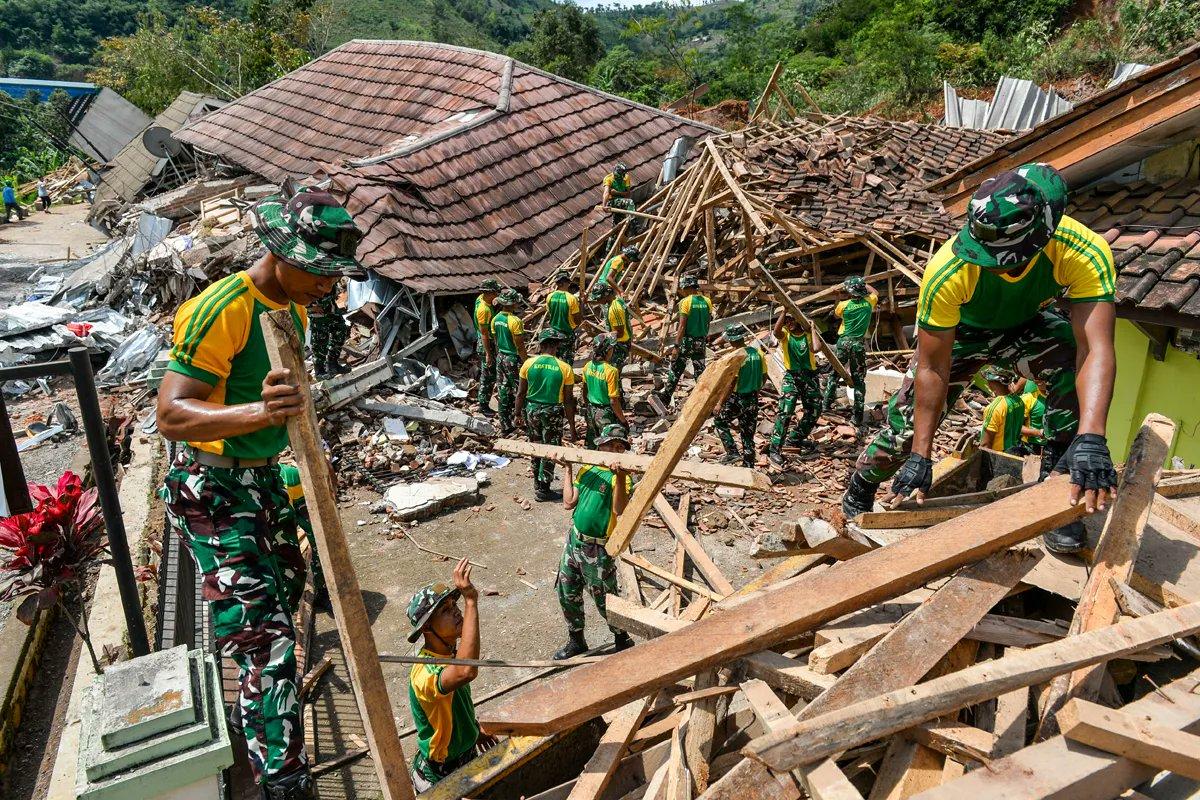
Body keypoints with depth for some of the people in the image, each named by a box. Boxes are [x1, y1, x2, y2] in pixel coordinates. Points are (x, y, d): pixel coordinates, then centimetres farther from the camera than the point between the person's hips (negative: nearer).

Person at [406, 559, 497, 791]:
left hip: (466, 753, 8)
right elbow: (466, 671, -60)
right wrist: (471, 600, -59)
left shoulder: (450, 652, -7)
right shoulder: (424, 674, -37)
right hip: (442, 778, -8)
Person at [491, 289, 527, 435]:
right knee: (518, 391, 5)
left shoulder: (495, 319, 2)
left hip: (501, 357, 7)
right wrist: (525, 363, -10)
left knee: (502, 390, 11)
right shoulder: (515, 321, -20)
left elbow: (495, 341, 11)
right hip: (513, 359, -7)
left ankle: (505, 425, 18)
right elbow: (520, 346, -18)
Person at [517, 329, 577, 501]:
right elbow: (568, 400, -8)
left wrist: (518, 413, 14)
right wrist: (572, 427, 0)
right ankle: (543, 490, 15)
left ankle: (538, 485, 31)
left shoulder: (529, 363, -7)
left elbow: (521, 393, -1)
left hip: (532, 410, 3)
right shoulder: (565, 368, -11)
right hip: (553, 413, -3)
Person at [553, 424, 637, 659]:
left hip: (597, 549, -6)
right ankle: (576, 640, 39)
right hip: (574, 540, 6)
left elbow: (619, 509, -30)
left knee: (605, 600, 6)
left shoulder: (621, 476, -13)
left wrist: (620, 476, -40)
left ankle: (623, 641, 32)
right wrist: (567, 469, -1)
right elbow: (569, 503, 0)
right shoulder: (587, 469, 4)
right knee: (567, 594, 18)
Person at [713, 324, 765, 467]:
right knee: (748, 433, 14)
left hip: (737, 398, -6)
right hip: (753, 399, 6)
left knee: (719, 421, 16)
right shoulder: (757, 353, 2)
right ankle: (748, 464, 18)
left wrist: (721, 403, -14)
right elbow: (763, 376, 10)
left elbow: (731, 384, -20)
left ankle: (732, 452, 5)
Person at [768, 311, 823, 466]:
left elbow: (815, 349, -17)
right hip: (791, 377, -3)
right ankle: (775, 450, -16)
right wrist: (784, 311, -21)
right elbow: (776, 331, -24)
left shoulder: (808, 334, 3)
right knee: (785, 412, -16)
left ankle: (795, 438, 32)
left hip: (810, 377, 3)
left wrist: (812, 329, -11)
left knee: (814, 412, 11)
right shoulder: (785, 335, 1)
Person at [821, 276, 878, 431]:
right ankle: (858, 417, 2)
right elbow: (875, 292, 22)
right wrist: (862, 284, 27)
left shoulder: (844, 305, -8)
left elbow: (835, 314, 16)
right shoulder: (869, 302, -3)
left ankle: (827, 404, 16)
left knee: (834, 374, 16)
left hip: (843, 342, -1)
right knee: (859, 380, 4)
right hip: (859, 344, 1)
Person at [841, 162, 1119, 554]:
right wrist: (919, 457, -28)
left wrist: (1091, 440, -60)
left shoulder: (1086, 253, -38)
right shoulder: (947, 271, -39)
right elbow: (932, 370, -30)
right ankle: (857, 496, 20)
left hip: (1029, 325, 1)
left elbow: (1096, 349, -44)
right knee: (907, 419, -7)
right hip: (960, 330, -1)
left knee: (1074, 367, -30)